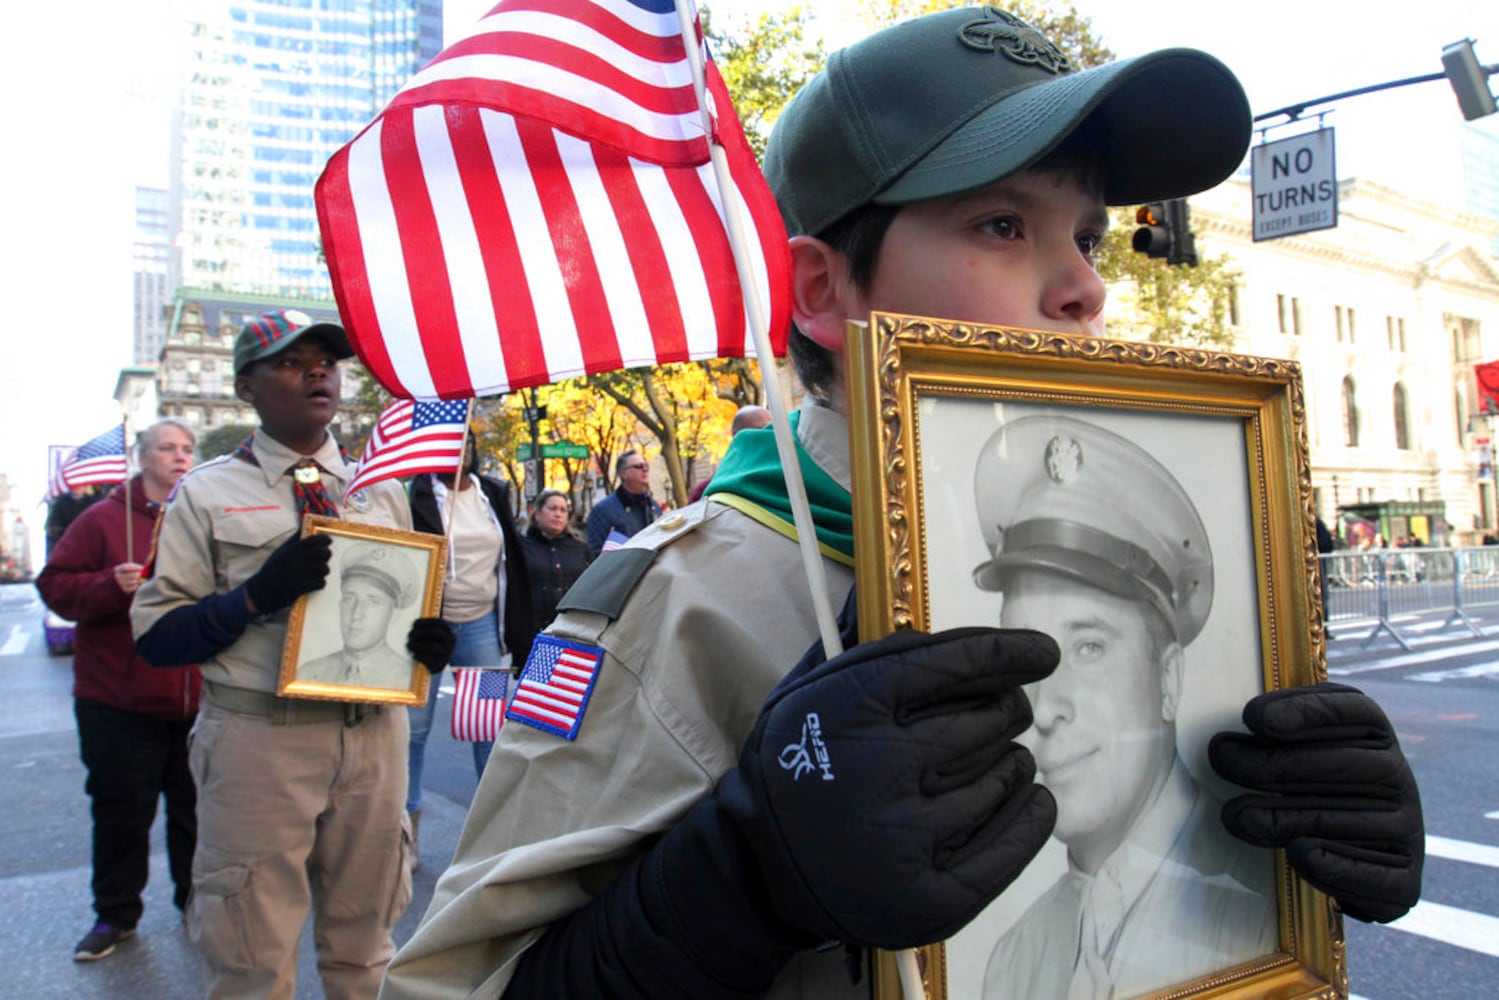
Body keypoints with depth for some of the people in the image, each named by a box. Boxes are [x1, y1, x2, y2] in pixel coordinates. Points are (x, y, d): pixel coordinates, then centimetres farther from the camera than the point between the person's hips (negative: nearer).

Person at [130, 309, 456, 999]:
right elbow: (155, 637, -4)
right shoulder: (206, 494, 0)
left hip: (374, 731, 4)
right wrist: (257, 594, -20)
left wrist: (431, 641, -3)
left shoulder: (381, 488, 11)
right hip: (258, 737, -3)